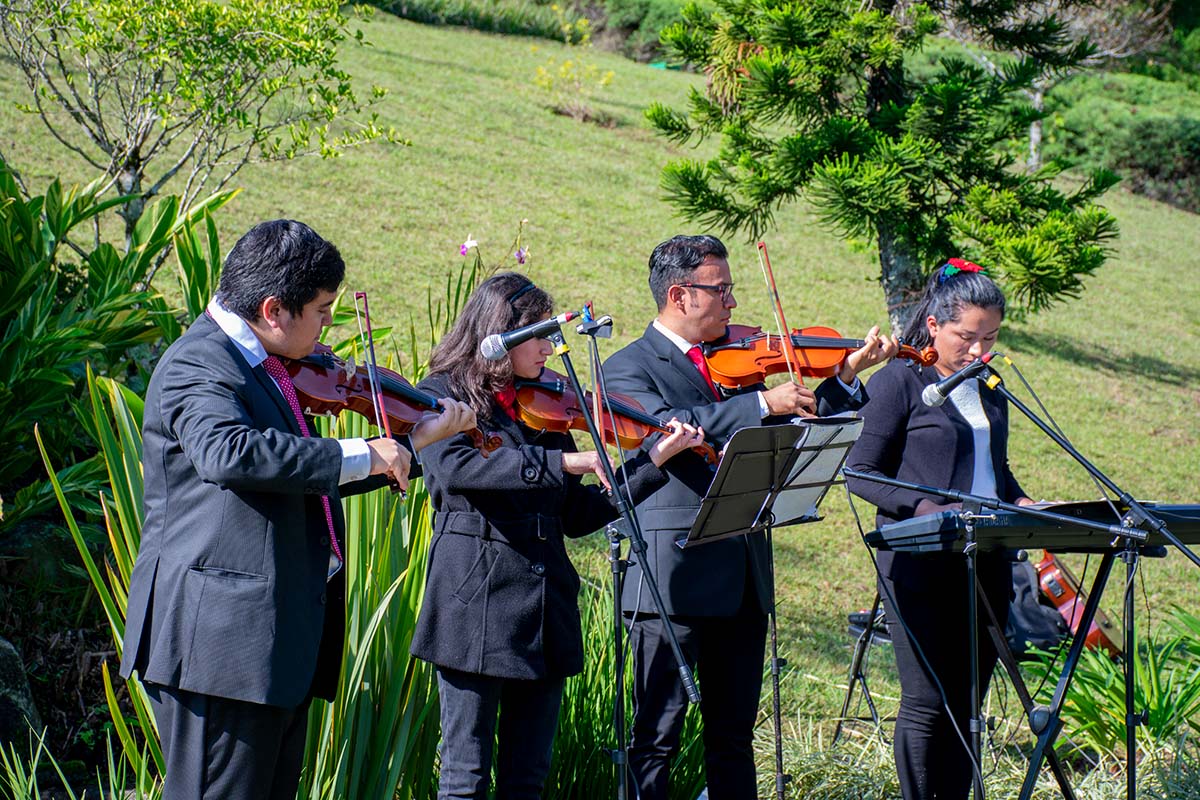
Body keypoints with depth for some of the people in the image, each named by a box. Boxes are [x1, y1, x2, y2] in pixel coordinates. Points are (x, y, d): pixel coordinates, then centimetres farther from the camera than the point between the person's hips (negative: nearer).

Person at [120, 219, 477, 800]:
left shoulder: (261, 368, 18)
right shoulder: (197, 366, -13)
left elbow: (311, 476, 27)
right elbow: (227, 452, -34)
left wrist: (415, 441, 25)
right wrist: (361, 454, -28)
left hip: (281, 640, 10)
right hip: (222, 642, -10)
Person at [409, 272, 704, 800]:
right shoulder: (444, 395, -1)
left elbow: (577, 515, 14)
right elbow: (452, 466, -23)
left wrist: (654, 461, 7)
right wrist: (563, 462, -26)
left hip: (545, 607, 6)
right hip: (476, 598, -6)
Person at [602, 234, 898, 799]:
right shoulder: (629, 368, -3)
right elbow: (666, 427, -22)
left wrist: (846, 377, 6)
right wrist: (761, 404, -26)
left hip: (741, 577, 7)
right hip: (673, 577, -7)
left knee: (733, 734, 11)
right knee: (656, 738, -4)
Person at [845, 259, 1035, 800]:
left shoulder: (989, 387, 16)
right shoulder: (898, 381, -4)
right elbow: (861, 474, -7)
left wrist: (1021, 503, 3)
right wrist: (925, 509, -20)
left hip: (985, 563, 6)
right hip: (921, 564, -6)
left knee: (964, 703, 7)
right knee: (928, 702, -7)